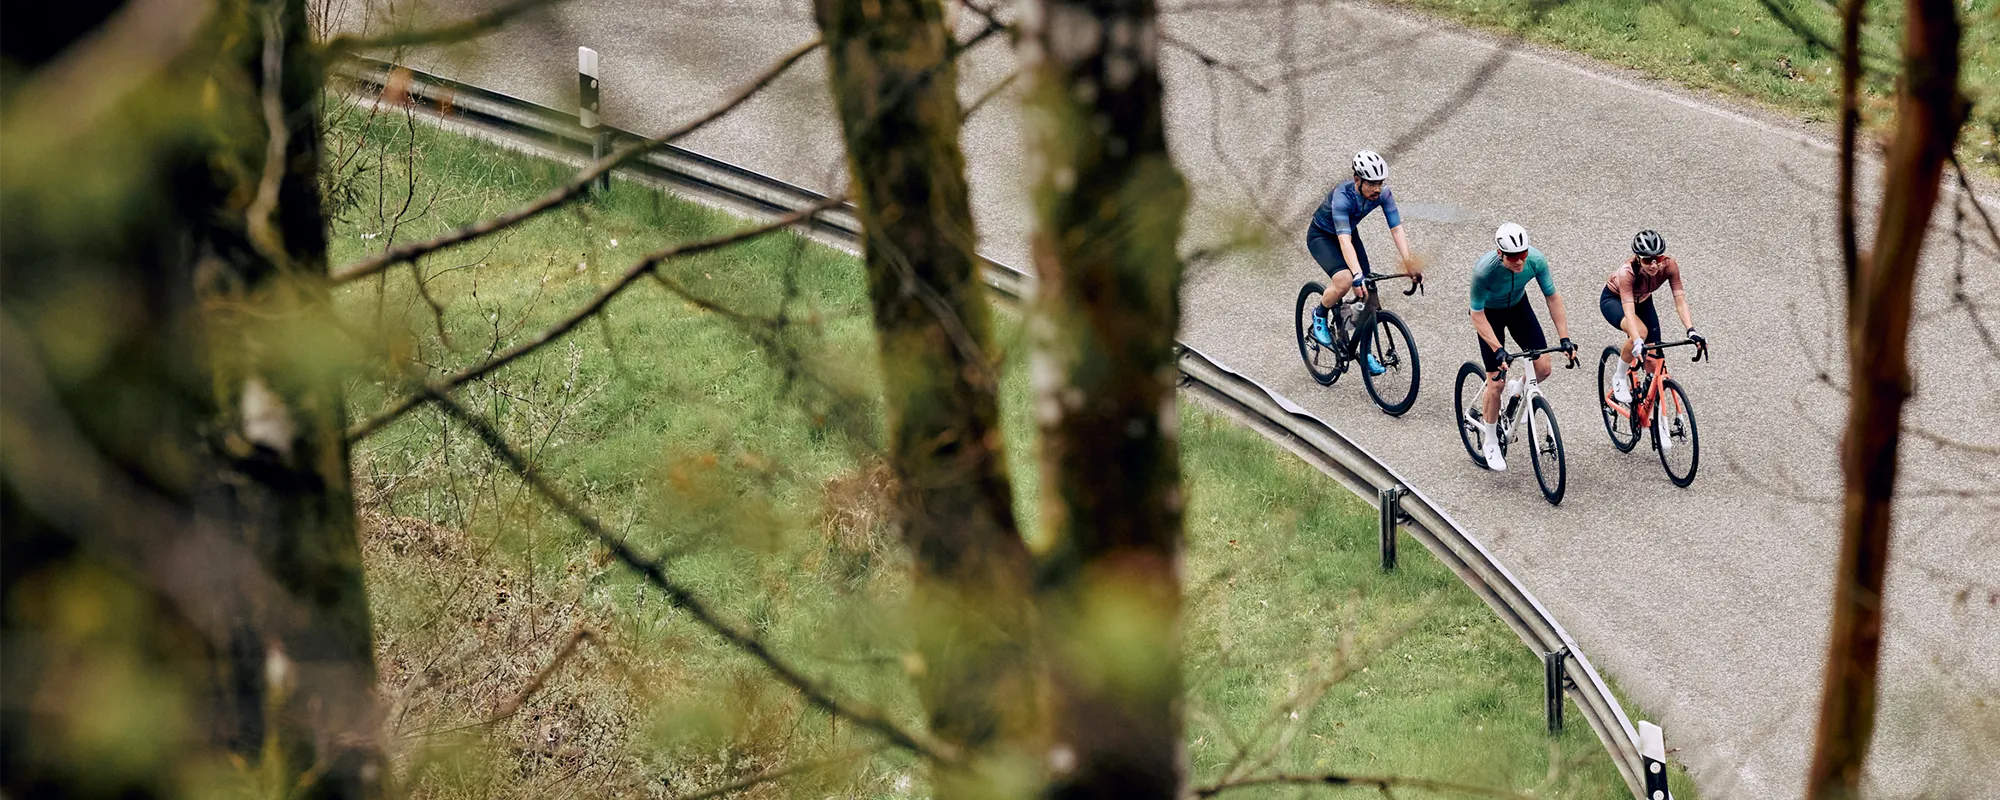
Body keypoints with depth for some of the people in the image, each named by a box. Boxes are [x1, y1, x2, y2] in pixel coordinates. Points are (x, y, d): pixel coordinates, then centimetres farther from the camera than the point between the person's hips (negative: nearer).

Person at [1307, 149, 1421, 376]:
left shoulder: (1383, 194, -22)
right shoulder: (1342, 196, -38)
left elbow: (1396, 228, -24)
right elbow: (1344, 241, -46)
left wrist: (1408, 262, -37)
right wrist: (1358, 275, -57)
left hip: (1349, 232, 6)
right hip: (1321, 236, -6)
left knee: (1366, 292, -6)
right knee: (1344, 281, -31)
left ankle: (1364, 351, 9)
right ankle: (1320, 315, -1)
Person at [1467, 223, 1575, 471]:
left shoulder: (1536, 260, -29)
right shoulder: (1484, 271, -38)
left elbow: (1553, 297, -16)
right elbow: (1478, 316, -28)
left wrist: (1564, 338, -21)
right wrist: (1498, 350, -37)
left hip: (1518, 306, 4)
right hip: (1490, 312, -3)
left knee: (1543, 368, -9)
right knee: (1496, 381, -9)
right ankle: (1489, 440, 12)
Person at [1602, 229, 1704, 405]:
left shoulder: (1669, 266, -30)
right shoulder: (1627, 271, -40)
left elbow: (1680, 301, -30)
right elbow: (1628, 311, -48)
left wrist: (1691, 331, -45)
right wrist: (1637, 342, -61)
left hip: (1642, 301, 5)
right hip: (1613, 299, -5)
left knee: (1654, 358, -6)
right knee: (1640, 332, -34)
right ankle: (1620, 378, -11)